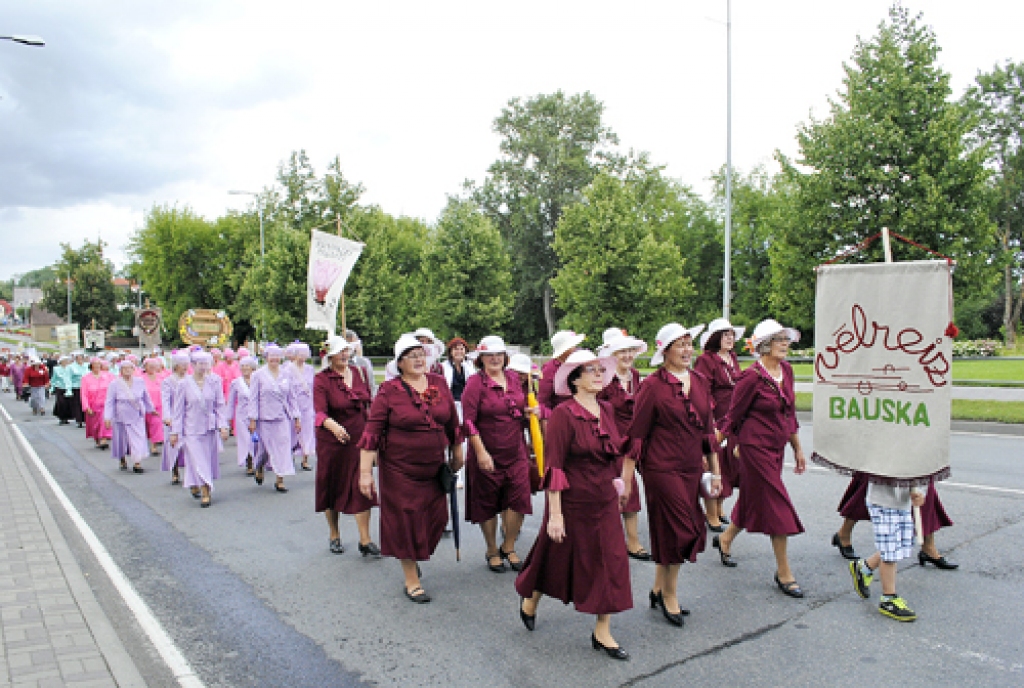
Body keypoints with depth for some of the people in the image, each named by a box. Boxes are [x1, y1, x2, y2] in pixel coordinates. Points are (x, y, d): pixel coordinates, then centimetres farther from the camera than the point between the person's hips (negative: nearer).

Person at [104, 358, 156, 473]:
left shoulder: (139, 381, 2)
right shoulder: (114, 384, -6)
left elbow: (146, 397, 15)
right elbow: (109, 402, -6)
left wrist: (151, 409, 24)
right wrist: (107, 417, -13)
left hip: (137, 417, 1)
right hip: (122, 417, -1)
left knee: (138, 439, -6)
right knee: (122, 439, 11)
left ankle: (137, 463, -5)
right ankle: (122, 460, 34)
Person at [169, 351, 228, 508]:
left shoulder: (214, 381, 0)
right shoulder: (184, 384, -4)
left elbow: (220, 405, 3)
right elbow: (178, 409, 0)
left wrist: (223, 426, -3)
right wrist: (175, 431, -2)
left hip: (209, 428, 2)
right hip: (191, 429, -2)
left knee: (209, 460, 9)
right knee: (197, 461, -6)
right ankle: (205, 493, -1)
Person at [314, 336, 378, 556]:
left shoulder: (359, 373, 4)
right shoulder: (322, 379, -9)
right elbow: (320, 412, -22)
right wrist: (333, 425, -42)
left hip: (359, 439, 3)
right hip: (332, 442, -3)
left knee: (362, 488, -2)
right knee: (333, 487, 10)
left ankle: (365, 541, 3)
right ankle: (334, 536, 29)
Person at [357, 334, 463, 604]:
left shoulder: (439, 383, 2)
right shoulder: (389, 391, -10)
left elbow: (452, 421, 13)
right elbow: (372, 433, -11)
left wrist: (457, 454, 19)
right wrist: (365, 472, -16)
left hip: (433, 468, 4)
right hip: (400, 469, -4)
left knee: (435, 518, 10)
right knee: (406, 521, 4)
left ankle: (414, 558, 39)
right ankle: (412, 582, 18)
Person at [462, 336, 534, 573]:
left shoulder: (514, 378, 7)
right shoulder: (475, 382, -10)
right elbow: (469, 421, -14)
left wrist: (528, 411, 2)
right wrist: (481, 452, -19)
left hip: (516, 452, 4)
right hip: (487, 455, -4)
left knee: (519, 499, -2)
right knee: (488, 505, 9)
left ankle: (509, 548, 20)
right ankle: (492, 551, 29)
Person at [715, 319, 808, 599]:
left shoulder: (786, 370, 6)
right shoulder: (752, 377, -18)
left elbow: (789, 412, 14)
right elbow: (734, 416, -9)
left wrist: (797, 448, 16)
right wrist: (736, 446, -2)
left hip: (777, 447, 8)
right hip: (755, 447, -8)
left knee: (752, 499, 18)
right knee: (777, 506, -5)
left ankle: (725, 539, 41)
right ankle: (784, 573, 7)